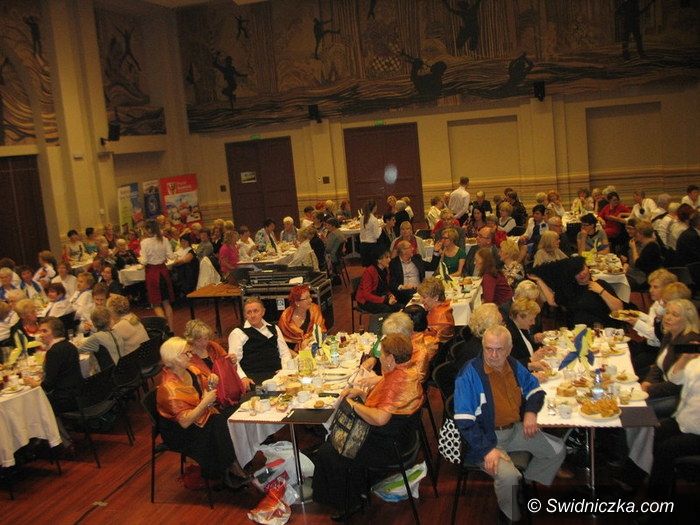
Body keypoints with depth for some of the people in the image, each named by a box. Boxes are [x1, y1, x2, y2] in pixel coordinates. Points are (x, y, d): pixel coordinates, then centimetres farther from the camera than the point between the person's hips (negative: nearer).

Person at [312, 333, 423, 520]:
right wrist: (360, 393, 2)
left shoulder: (397, 380, -27)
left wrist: (354, 405, -20)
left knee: (326, 454, -3)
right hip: (390, 436, 11)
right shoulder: (402, 373, 5)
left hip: (387, 447, -11)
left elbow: (380, 418, -35)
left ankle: (346, 505, 16)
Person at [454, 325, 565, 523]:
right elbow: (464, 421, -21)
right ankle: (513, 517, 0)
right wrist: (487, 449, -27)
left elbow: (534, 388, 21)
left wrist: (530, 412, 0)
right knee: (508, 475, -30)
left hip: (515, 429, 8)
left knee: (558, 450, 5)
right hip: (485, 436, -7)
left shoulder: (513, 366, 4)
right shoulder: (469, 374, -18)